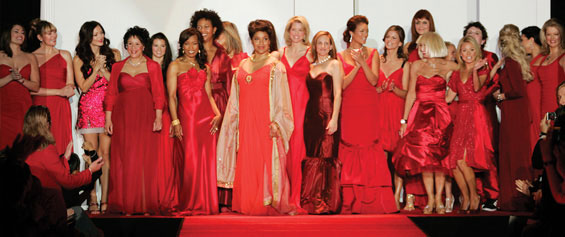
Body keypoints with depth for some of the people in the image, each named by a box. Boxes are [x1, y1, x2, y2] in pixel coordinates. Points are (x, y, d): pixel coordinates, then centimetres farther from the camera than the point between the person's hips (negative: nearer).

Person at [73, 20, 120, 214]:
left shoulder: (112, 54, 9)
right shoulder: (79, 59, 7)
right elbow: (83, 86, 1)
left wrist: (103, 69, -8)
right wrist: (97, 68, -8)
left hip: (108, 107, 1)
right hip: (88, 109, -1)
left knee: (105, 153, -3)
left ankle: (104, 199, -1)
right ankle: (92, 200, -2)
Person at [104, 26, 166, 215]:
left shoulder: (152, 66, 7)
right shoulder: (118, 67, 12)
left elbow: (159, 94, 2)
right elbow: (111, 94, 9)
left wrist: (158, 117, -8)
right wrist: (108, 119, 1)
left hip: (145, 117, -2)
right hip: (123, 118, 2)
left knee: (145, 160, -4)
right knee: (123, 160, -1)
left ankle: (145, 206, 1)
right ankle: (125, 205, 4)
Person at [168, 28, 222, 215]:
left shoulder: (205, 68, 18)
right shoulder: (175, 66, 5)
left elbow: (209, 94, 16)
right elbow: (171, 96, -1)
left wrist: (217, 114, 0)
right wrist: (175, 121, -10)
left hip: (206, 117, 4)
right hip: (186, 117, -4)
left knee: (207, 161, 2)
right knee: (189, 162, -5)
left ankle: (205, 204, 10)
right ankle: (189, 205, 4)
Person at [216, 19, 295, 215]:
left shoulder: (276, 66, -1)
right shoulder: (243, 65, 14)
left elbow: (281, 98, -5)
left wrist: (276, 122, -13)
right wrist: (234, 120, 14)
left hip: (266, 123, -5)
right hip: (246, 123, 5)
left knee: (268, 162, -4)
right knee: (246, 163, 5)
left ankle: (271, 205, 4)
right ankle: (248, 205, 12)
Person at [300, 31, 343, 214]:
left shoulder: (334, 64, 1)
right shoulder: (311, 67, 17)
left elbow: (338, 94, -6)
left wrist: (334, 119, -15)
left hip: (327, 115, -6)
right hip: (311, 116, 6)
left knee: (327, 157, -7)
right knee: (311, 158, 5)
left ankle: (328, 203, -2)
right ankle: (312, 201, 12)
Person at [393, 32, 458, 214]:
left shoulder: (448, 66, 5)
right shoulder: (416, 66, 10)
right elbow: (411, 93, 9)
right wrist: (404, 120, 5)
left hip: (440, 115, -2)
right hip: (420, 115, 2)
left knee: (438, 156, -4)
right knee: (423, 157, -4)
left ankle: (438, 198, 4)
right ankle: (430, 199, 2)